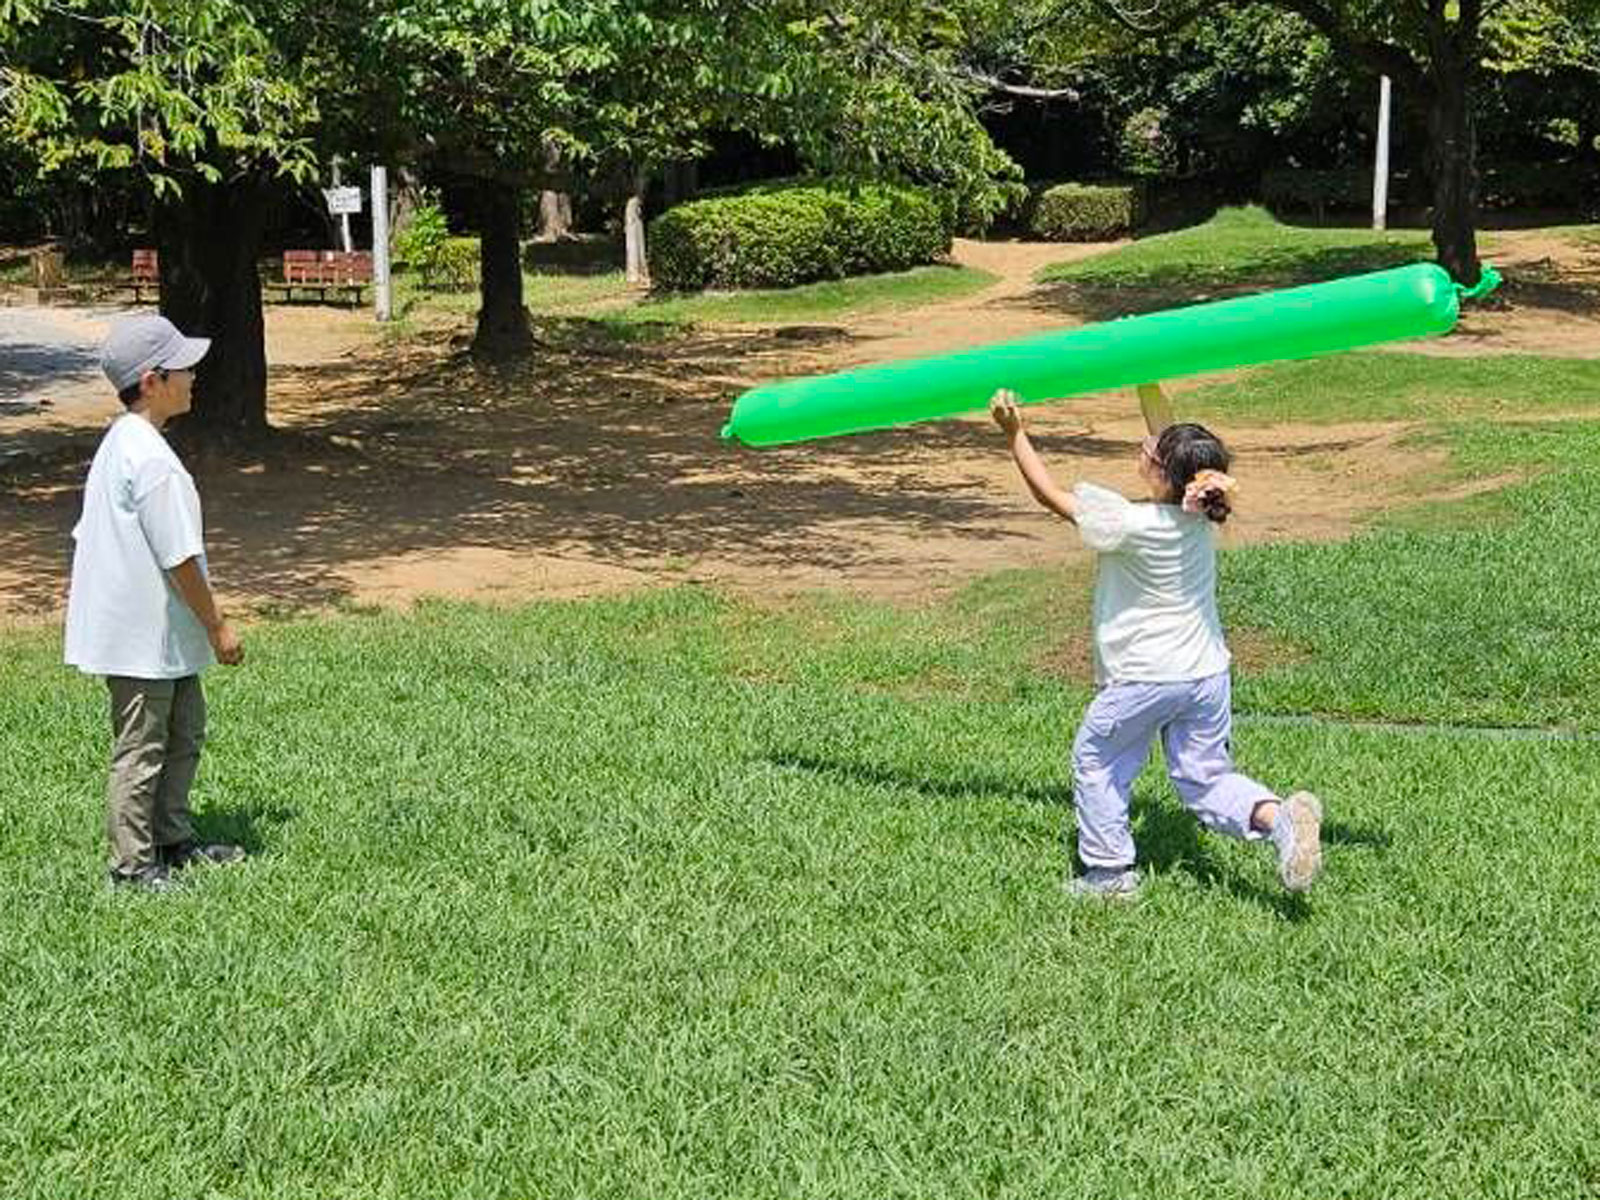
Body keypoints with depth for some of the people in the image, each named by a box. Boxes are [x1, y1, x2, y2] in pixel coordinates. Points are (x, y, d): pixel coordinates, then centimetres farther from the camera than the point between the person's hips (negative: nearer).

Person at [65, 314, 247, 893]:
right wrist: (218, 627, -13)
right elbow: (180, 558, -22)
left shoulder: (119, 443, 8)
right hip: (146, 636, -10)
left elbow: (85, 536, 14)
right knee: (141, 751, 2)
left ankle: (172, 840, 31)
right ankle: (133, 864, 12)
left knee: (184, 734, 20)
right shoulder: (153, 460, -23)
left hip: (158, 635, 10)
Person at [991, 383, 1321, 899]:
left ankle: (1109, 870, 21)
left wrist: (1014, 432, -10)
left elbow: (1050, 494, -15)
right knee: (1205, 778, 13)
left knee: (1096, 760, 17)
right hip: (1207, 674, 6)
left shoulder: (1130, 525, -24)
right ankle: (1278, 816, -12)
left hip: (1144, 678, -6)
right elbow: (1167, 433, 7)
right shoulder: (1200, 509, -8)